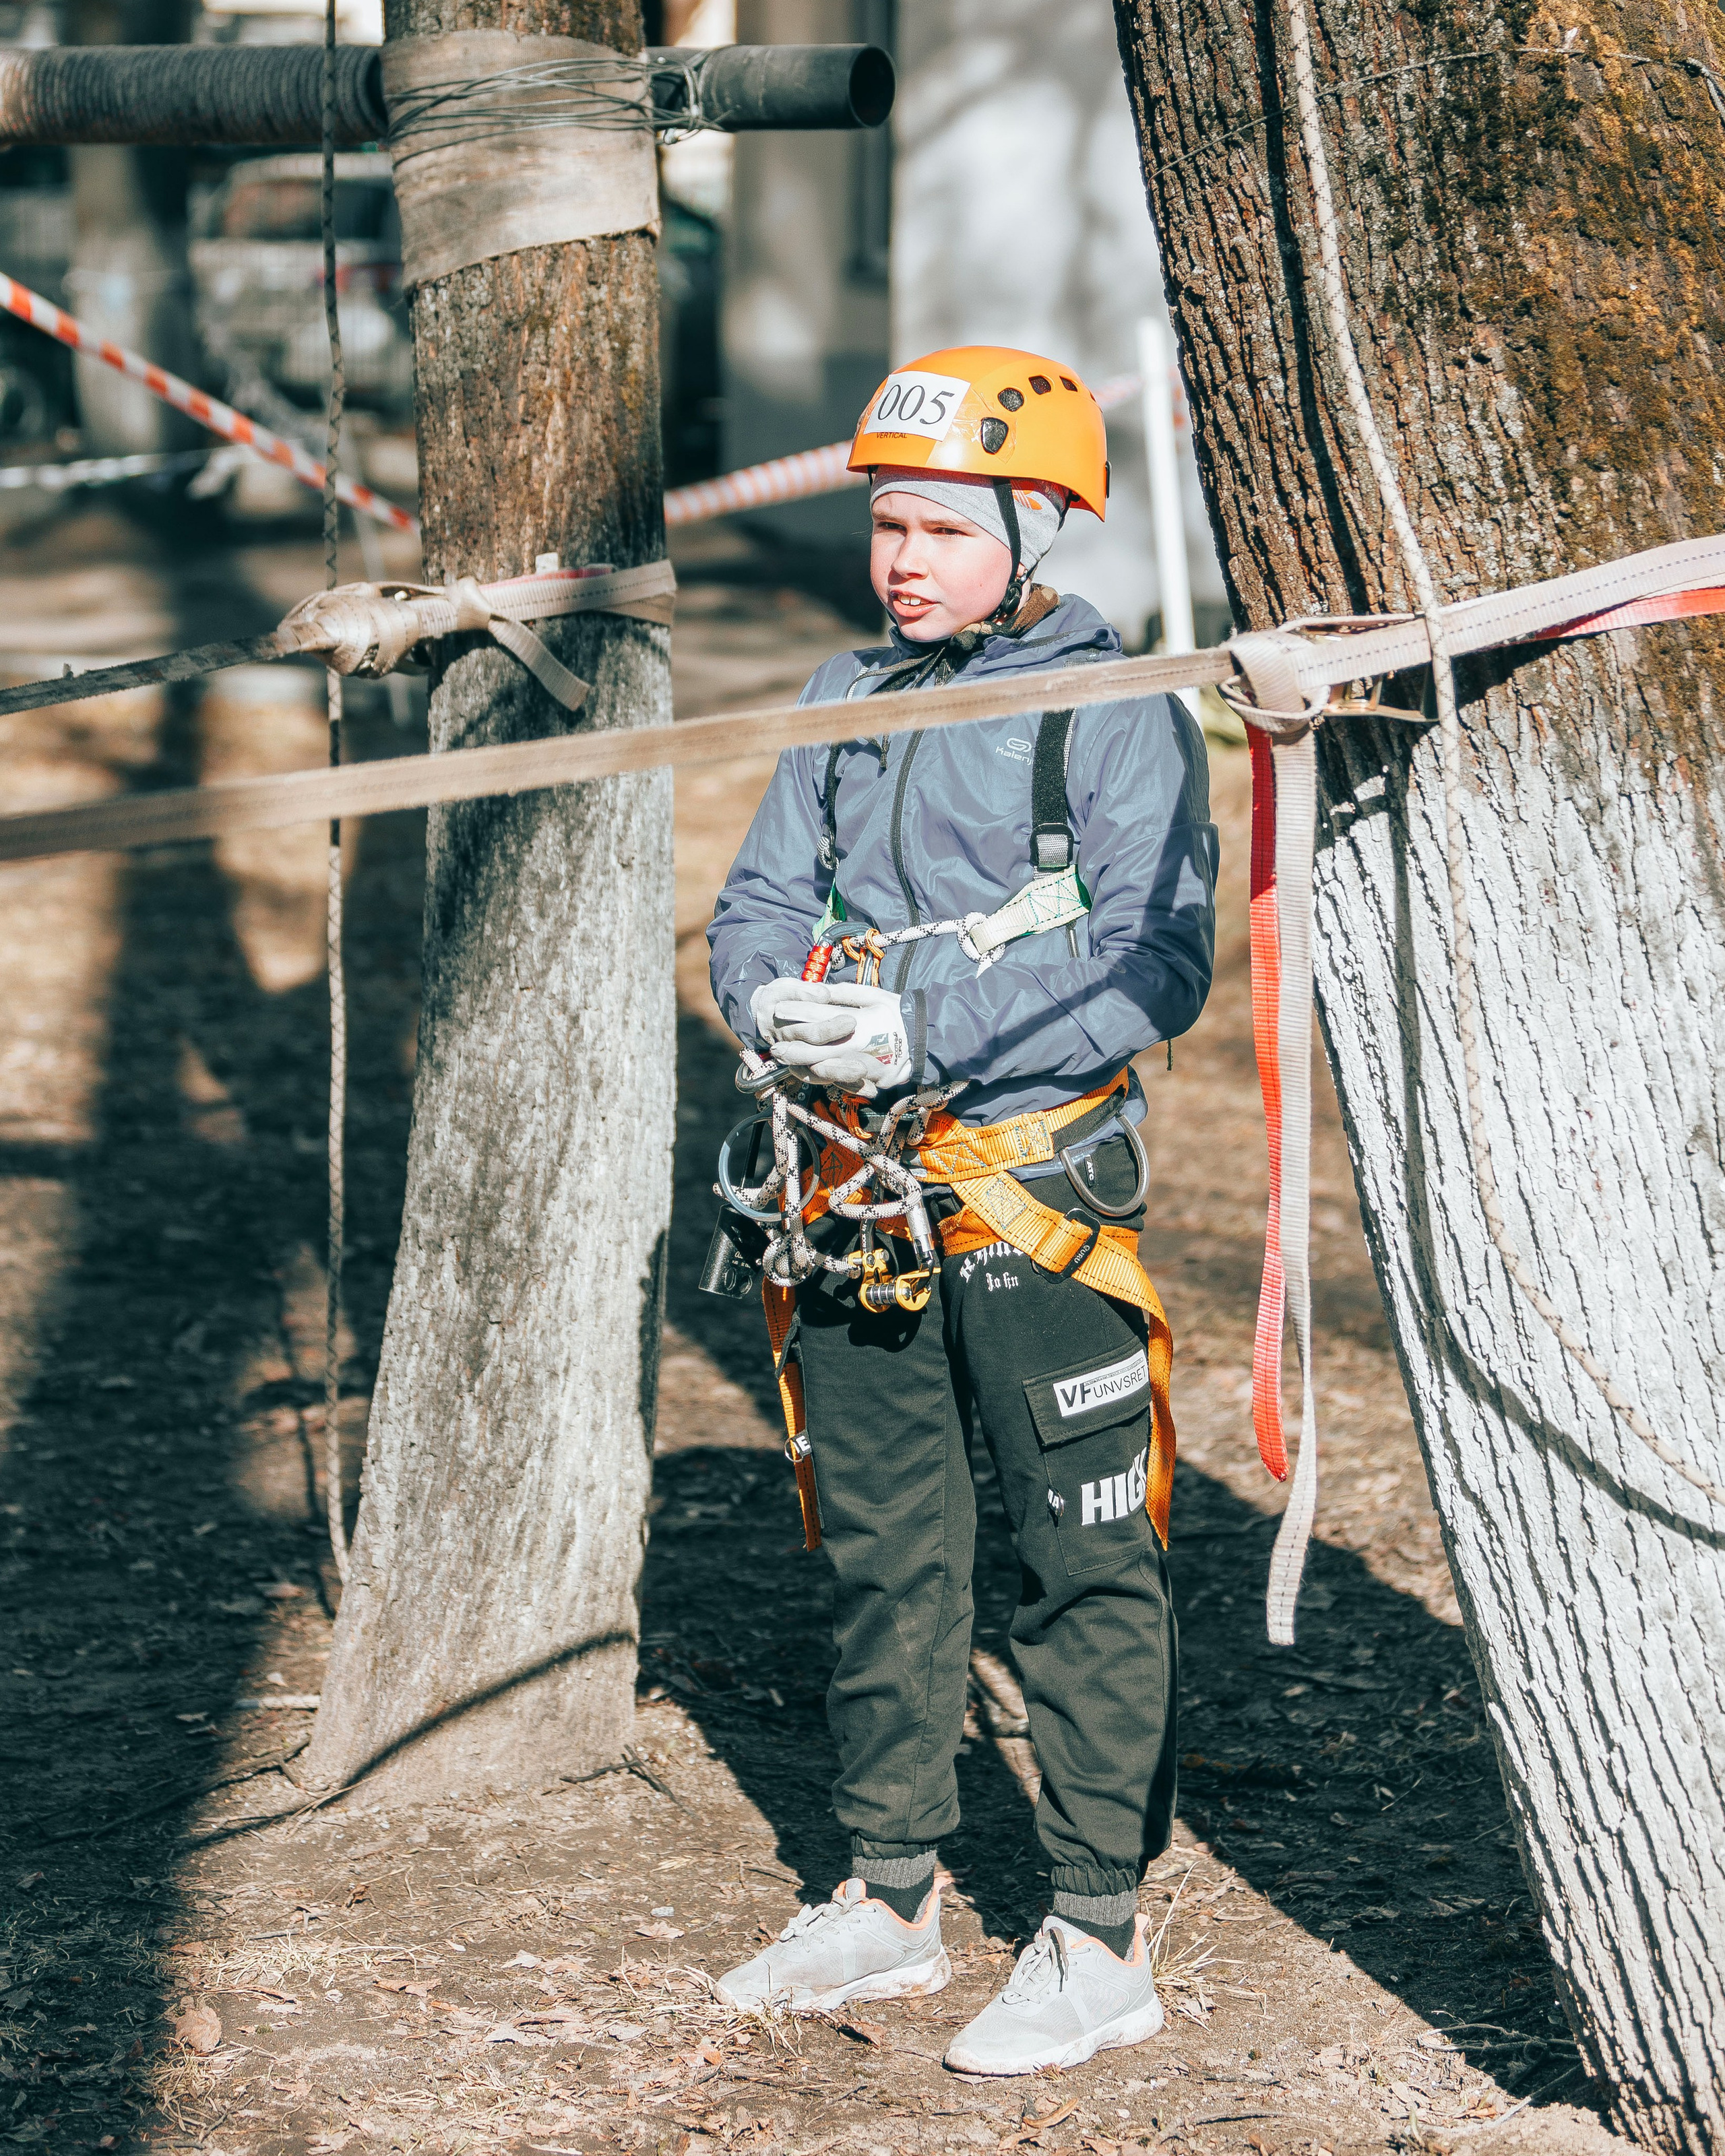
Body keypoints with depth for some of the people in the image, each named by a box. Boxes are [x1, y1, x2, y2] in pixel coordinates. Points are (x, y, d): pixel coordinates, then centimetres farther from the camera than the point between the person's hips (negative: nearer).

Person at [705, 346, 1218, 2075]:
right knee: (882, 1556, 14)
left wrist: (922, 1029, -23)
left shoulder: (1121, 716, -8)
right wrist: (776, 1001, -13)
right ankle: (888, 1900, 25)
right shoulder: (844, 704, 12)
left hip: (1038, 1193, -6)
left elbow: (1154, 965, -16)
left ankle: (1101, 1940, 5)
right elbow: (759, 902, 11)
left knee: (1084, 1571, -1)